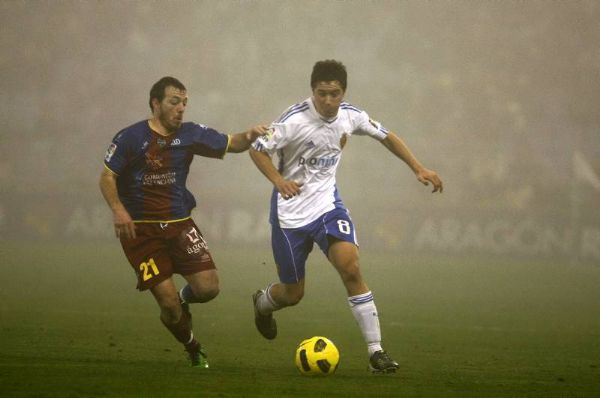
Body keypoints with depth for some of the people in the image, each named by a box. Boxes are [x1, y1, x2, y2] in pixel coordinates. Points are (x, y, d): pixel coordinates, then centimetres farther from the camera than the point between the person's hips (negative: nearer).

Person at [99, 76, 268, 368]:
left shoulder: (190, 134, 3)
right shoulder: (131, 138, -7)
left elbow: (229, 144, 7)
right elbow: (107, 176, -4)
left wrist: (248, 136, -15)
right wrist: (118, 209, -20)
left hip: (179, 224, 4)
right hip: (140, 229, -4)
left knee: (208, 288, -12)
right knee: (168, 303, -10)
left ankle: (184, 298, 25)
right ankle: (193, 349, 18)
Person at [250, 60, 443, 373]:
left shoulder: (350, 116, -5)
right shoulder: (295, 120, -20)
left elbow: (386, 136, 13)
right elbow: (257, 150, -14)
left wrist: (418, 169, 8)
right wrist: (279, 181, -28)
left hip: (327, 203, 3)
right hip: (290, 210, -3)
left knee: (350, 268, -21)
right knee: (292, 294, 6)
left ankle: (375, 351, -17)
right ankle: (262, 304, 45)